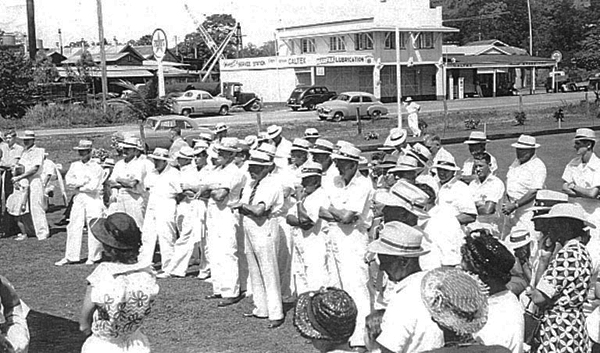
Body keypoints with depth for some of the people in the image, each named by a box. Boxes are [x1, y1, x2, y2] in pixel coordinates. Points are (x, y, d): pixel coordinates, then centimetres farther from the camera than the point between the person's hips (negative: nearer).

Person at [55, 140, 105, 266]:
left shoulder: (96, 167, -3)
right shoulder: (74, 165, 13)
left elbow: (92, 186, -13)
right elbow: (68, 180, 0)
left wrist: (77, 185, -3)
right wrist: (84, 182, -11)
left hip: (93, 200, -5)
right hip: (78, 199, 5)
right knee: (73, 227, 4)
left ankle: (93, 257, 8)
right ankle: (70, 257, 9)